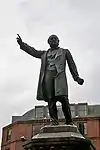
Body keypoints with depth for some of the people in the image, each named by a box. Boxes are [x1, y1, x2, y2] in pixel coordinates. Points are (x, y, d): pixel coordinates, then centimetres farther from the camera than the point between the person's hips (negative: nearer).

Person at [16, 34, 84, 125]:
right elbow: (33, 51, 22)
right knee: (50, 99, -12)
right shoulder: (44, 53, 30)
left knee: (63, 98, -18)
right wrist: (22, 44, 8)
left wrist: (77, 77, 7)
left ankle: (69, 122, -16)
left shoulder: (65, 52, 25)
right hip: (47, 75, 3)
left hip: (60, 75, -3)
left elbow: (72, 65, 18)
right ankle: (54, 120, -17)